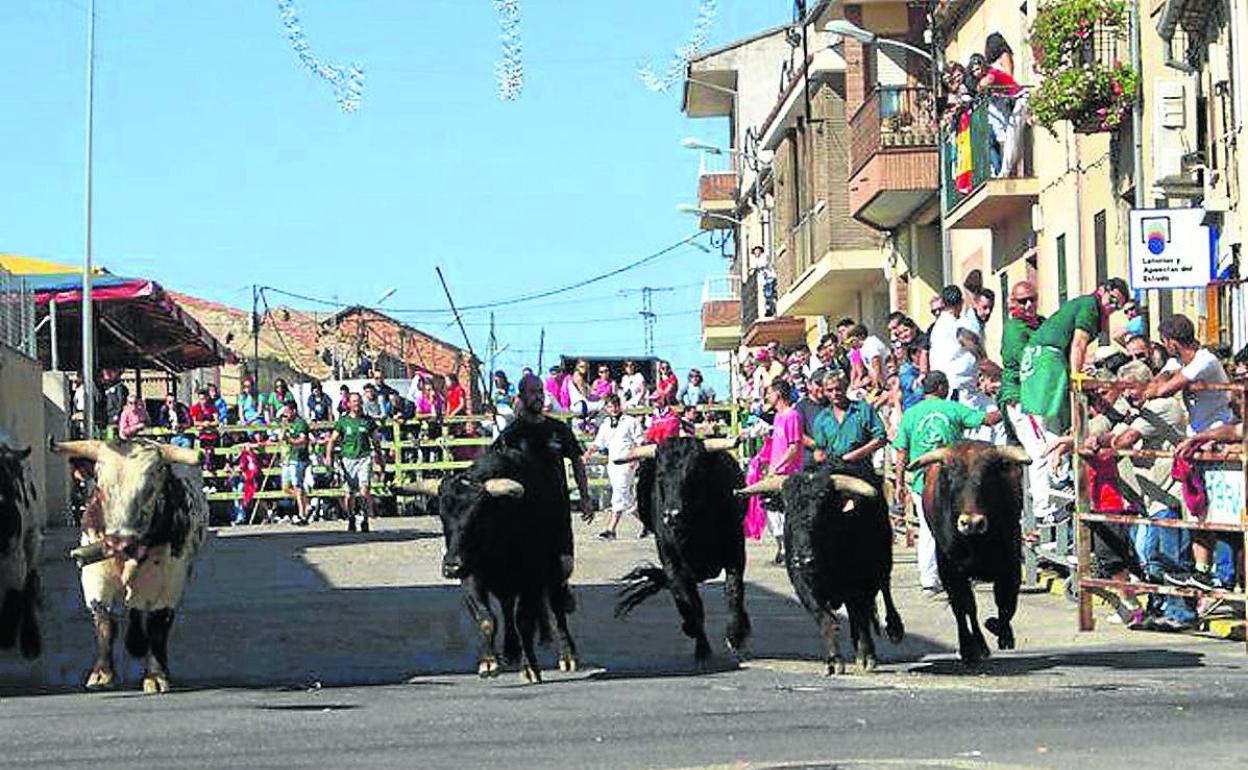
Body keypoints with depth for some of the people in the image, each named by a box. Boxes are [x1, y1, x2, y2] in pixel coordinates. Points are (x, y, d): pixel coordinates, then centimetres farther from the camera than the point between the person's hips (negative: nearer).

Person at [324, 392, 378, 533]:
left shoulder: (368, 421, 10)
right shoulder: (343, 421, 8)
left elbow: (376, 441, 19)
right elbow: (332, 440, 7)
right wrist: (328, 455, -8)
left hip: (364, 458, -1)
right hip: (348, 458, 1)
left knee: (365, 489, -19)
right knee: (348, 494, 2)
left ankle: (365, 519, -9)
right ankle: (351, 519, 22)